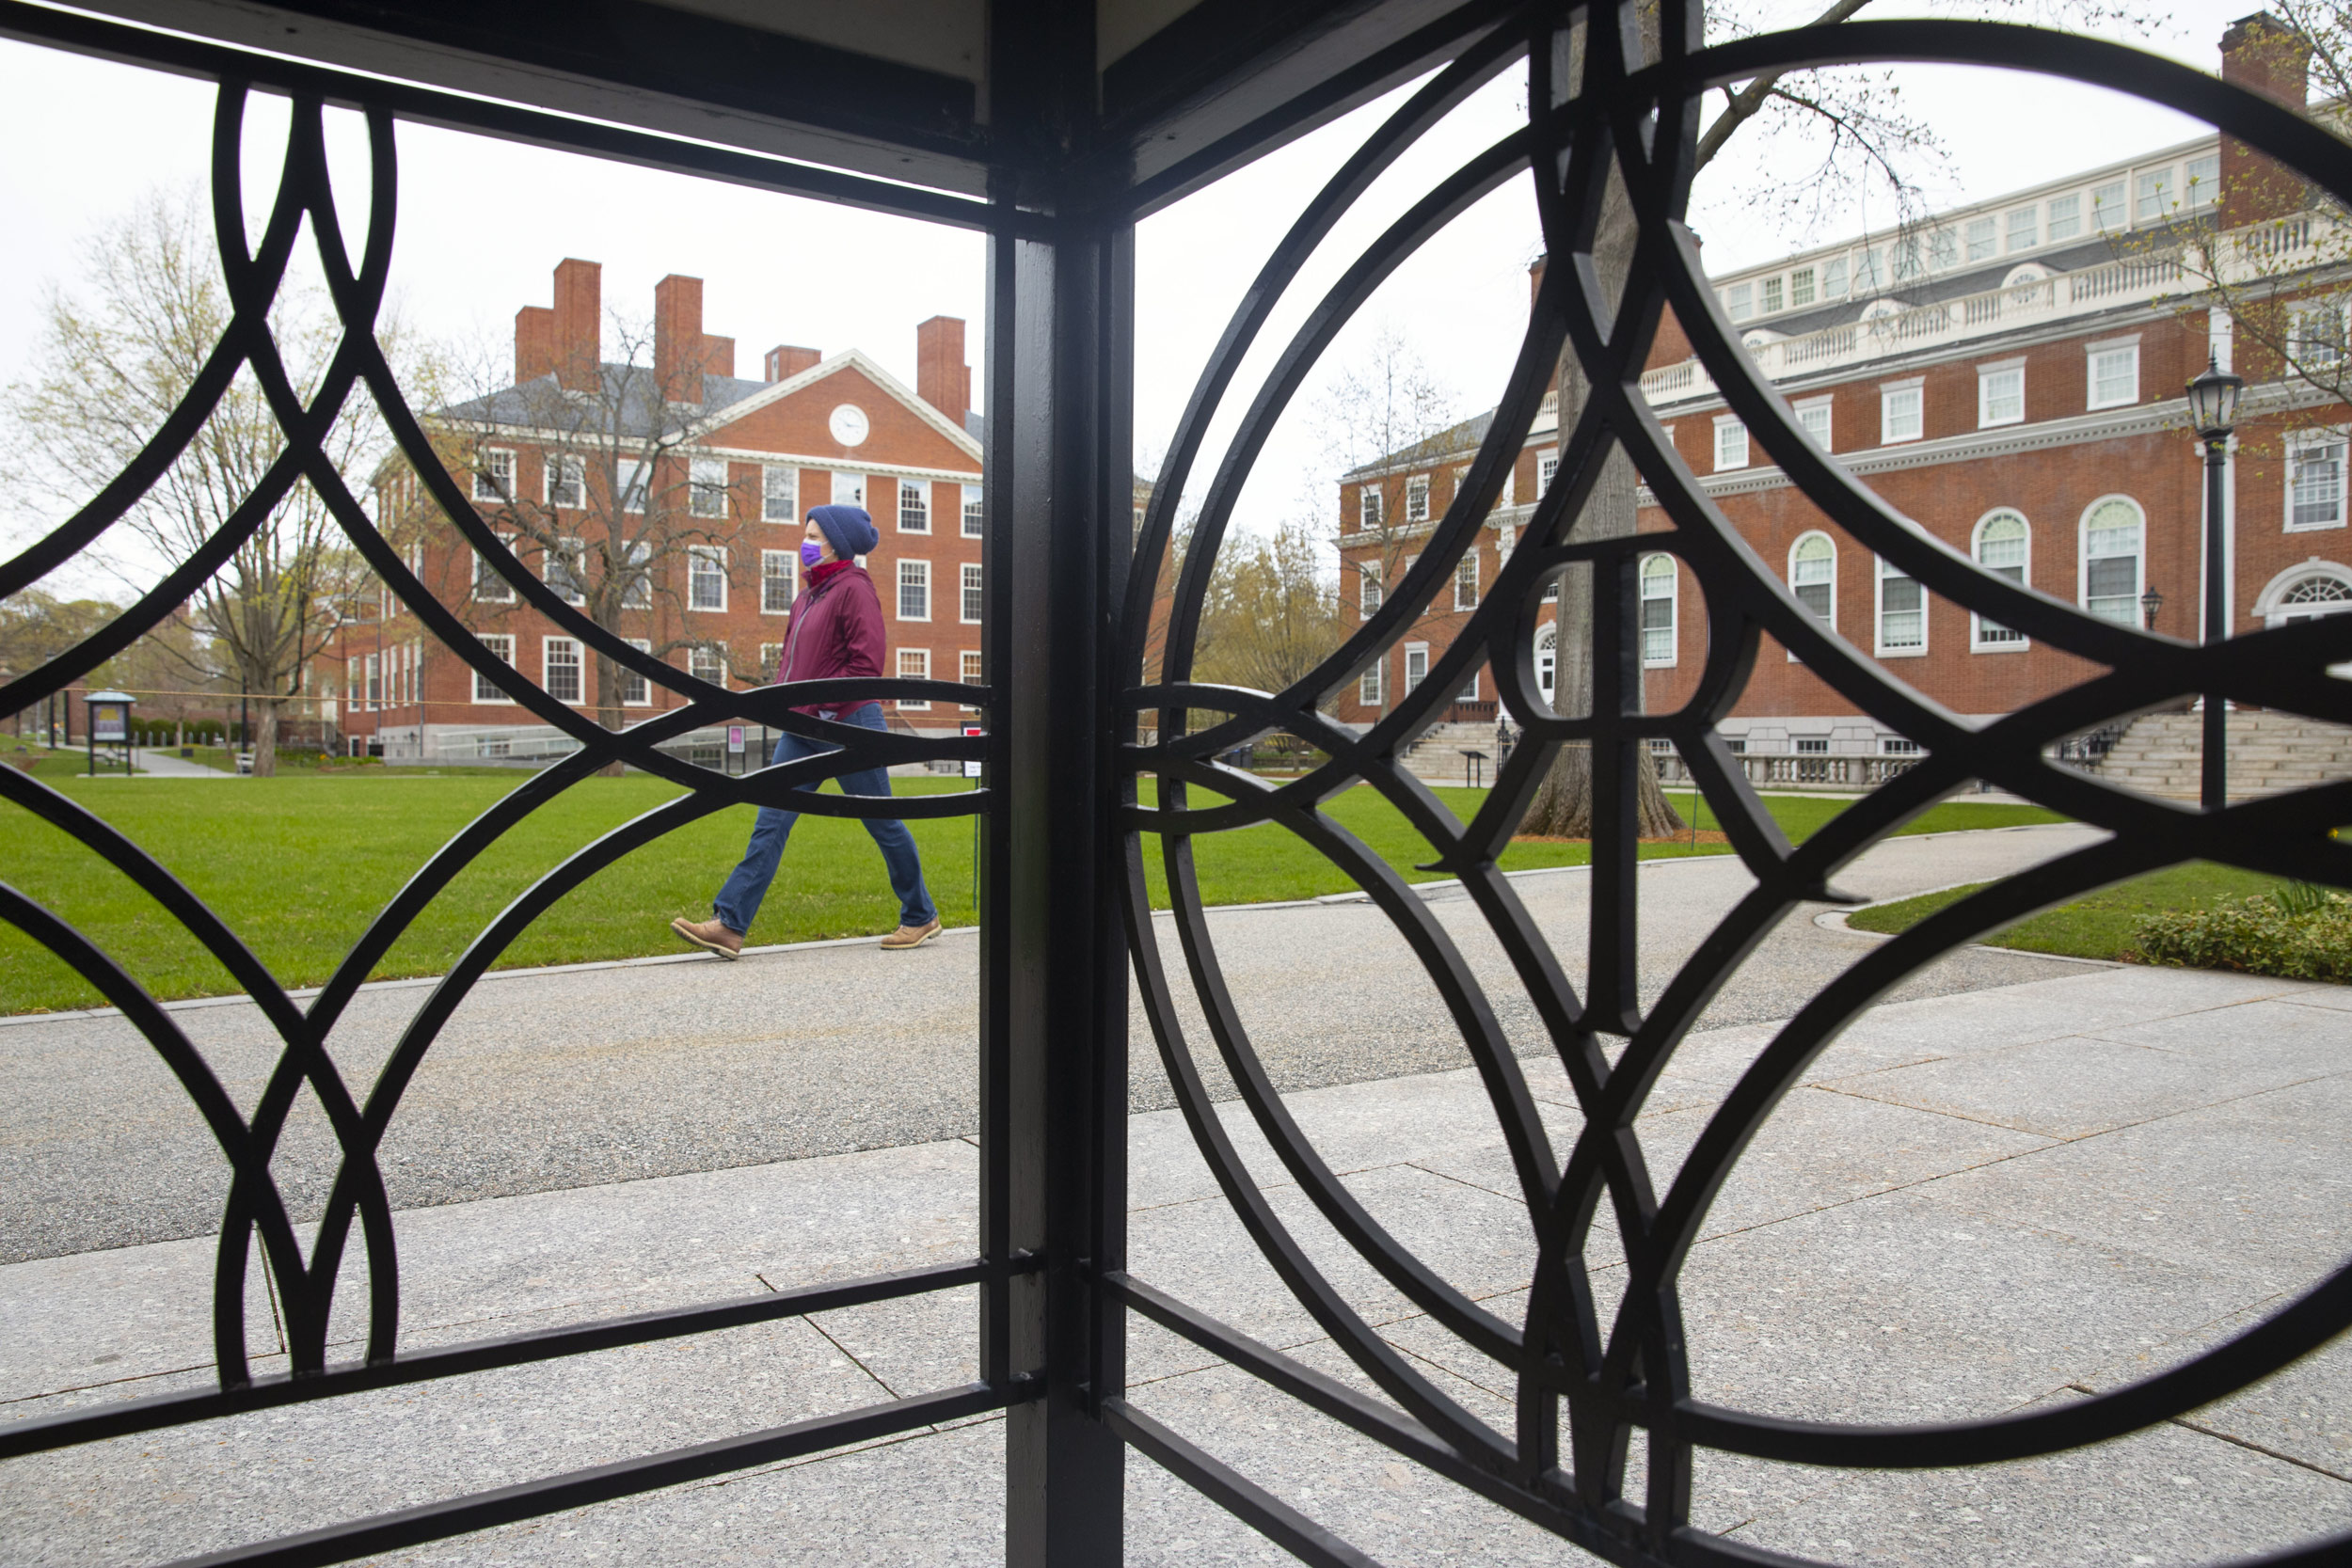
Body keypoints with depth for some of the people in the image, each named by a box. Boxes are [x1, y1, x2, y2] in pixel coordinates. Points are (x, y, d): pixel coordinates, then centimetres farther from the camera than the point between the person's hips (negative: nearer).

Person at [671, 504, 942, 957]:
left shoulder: (854, 589, -10)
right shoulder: (810, 595, 17)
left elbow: (867, 663, -17)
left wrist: (820, 701, -19)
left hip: (848, 725, -8)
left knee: (882, 823, 4)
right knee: (771, 822, -1)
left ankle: (920, 917, 20)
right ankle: (729, 926, -5)